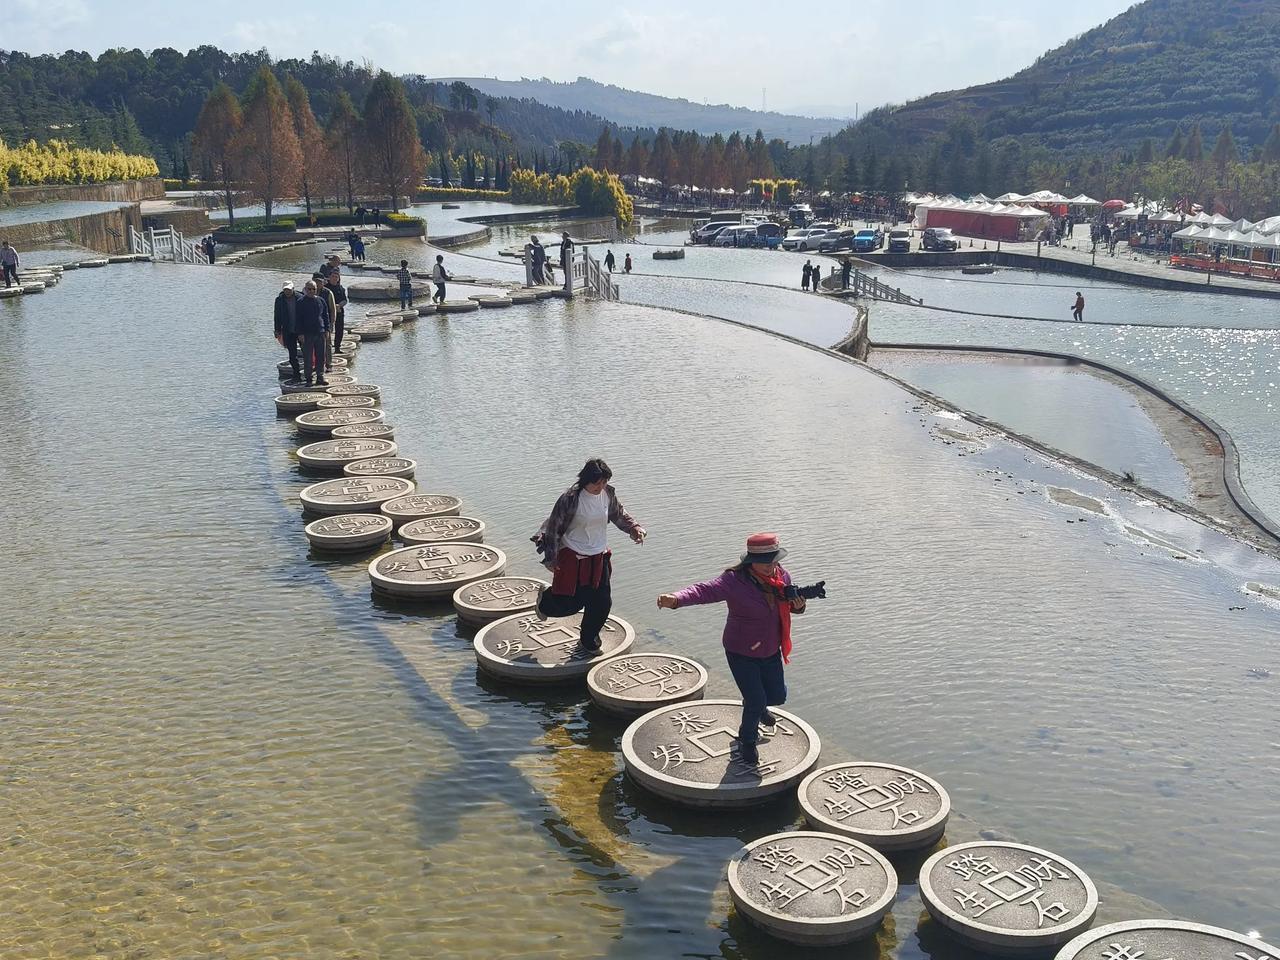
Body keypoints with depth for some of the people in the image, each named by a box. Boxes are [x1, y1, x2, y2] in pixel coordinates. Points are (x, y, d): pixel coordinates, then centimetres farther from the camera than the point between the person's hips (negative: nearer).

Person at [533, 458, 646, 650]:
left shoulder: (608, 494, -4)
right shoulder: (570, 499, -19)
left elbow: (619, 515, 15)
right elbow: (553, 528, -10)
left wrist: (634, 529, -2)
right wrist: (550, 559, -8)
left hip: (599, 558, 5)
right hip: (573, 559, -5)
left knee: (602, 602, 4)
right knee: (570, 604, -1)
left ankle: (589, 638, 30)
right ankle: (545, 599, 34)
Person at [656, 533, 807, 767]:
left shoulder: (782, 576, -7)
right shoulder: (734, 581, -27)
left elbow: (791, 603, 10)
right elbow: (704, 591, -40)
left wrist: (798, 605, -16)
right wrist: (676, 599, -59)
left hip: (771, 652, 6)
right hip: (741, 654, -6)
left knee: (777, 696, 19)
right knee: (757, 702, -6)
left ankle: (753, 705, 56)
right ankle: (747, 742, 25)